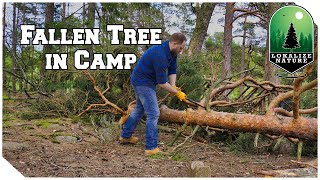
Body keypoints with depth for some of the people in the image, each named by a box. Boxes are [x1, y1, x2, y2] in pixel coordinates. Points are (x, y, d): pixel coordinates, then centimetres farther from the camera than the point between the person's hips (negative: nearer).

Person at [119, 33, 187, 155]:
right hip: (143, 83, -10)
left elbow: (172, 70, 4)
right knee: (153, 113, -10)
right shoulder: (160, 55, -31)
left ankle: (125, 136, 37)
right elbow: (162, 83, -26)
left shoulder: (172, 51, -3)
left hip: (140, 81, 10)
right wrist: (177, 93, -17)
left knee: (140, 109, 23)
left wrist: (173, 86, -11)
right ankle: (151, 148, -5)